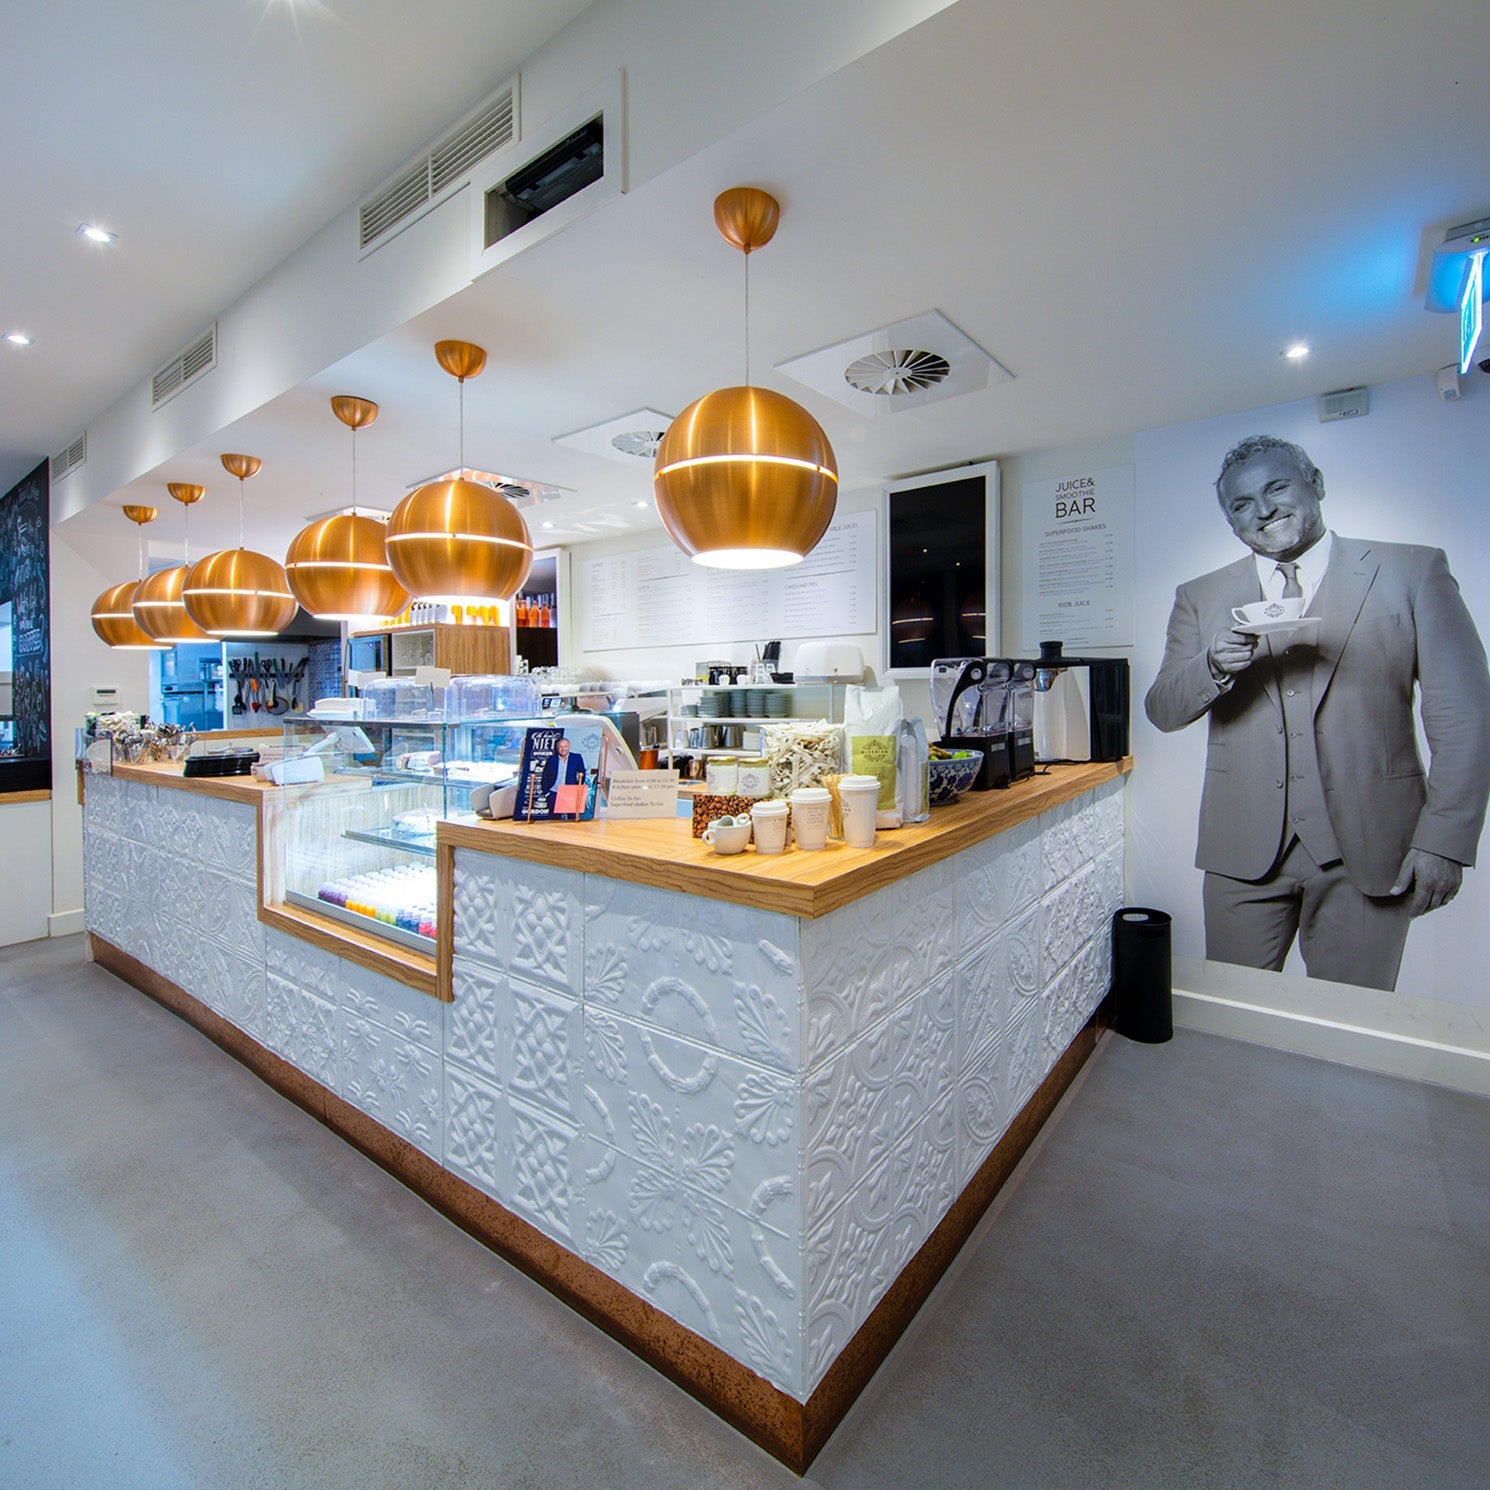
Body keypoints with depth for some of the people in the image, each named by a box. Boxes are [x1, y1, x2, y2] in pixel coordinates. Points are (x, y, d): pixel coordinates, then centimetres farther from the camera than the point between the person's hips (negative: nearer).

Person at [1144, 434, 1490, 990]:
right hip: (1244, 850, 1)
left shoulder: (1413, 573, 5)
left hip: (1369, 850, -1)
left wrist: (1444, 839, -6)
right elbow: (1163, 711, 3)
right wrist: (1215, 666, -18)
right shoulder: (1200, 598, 9)